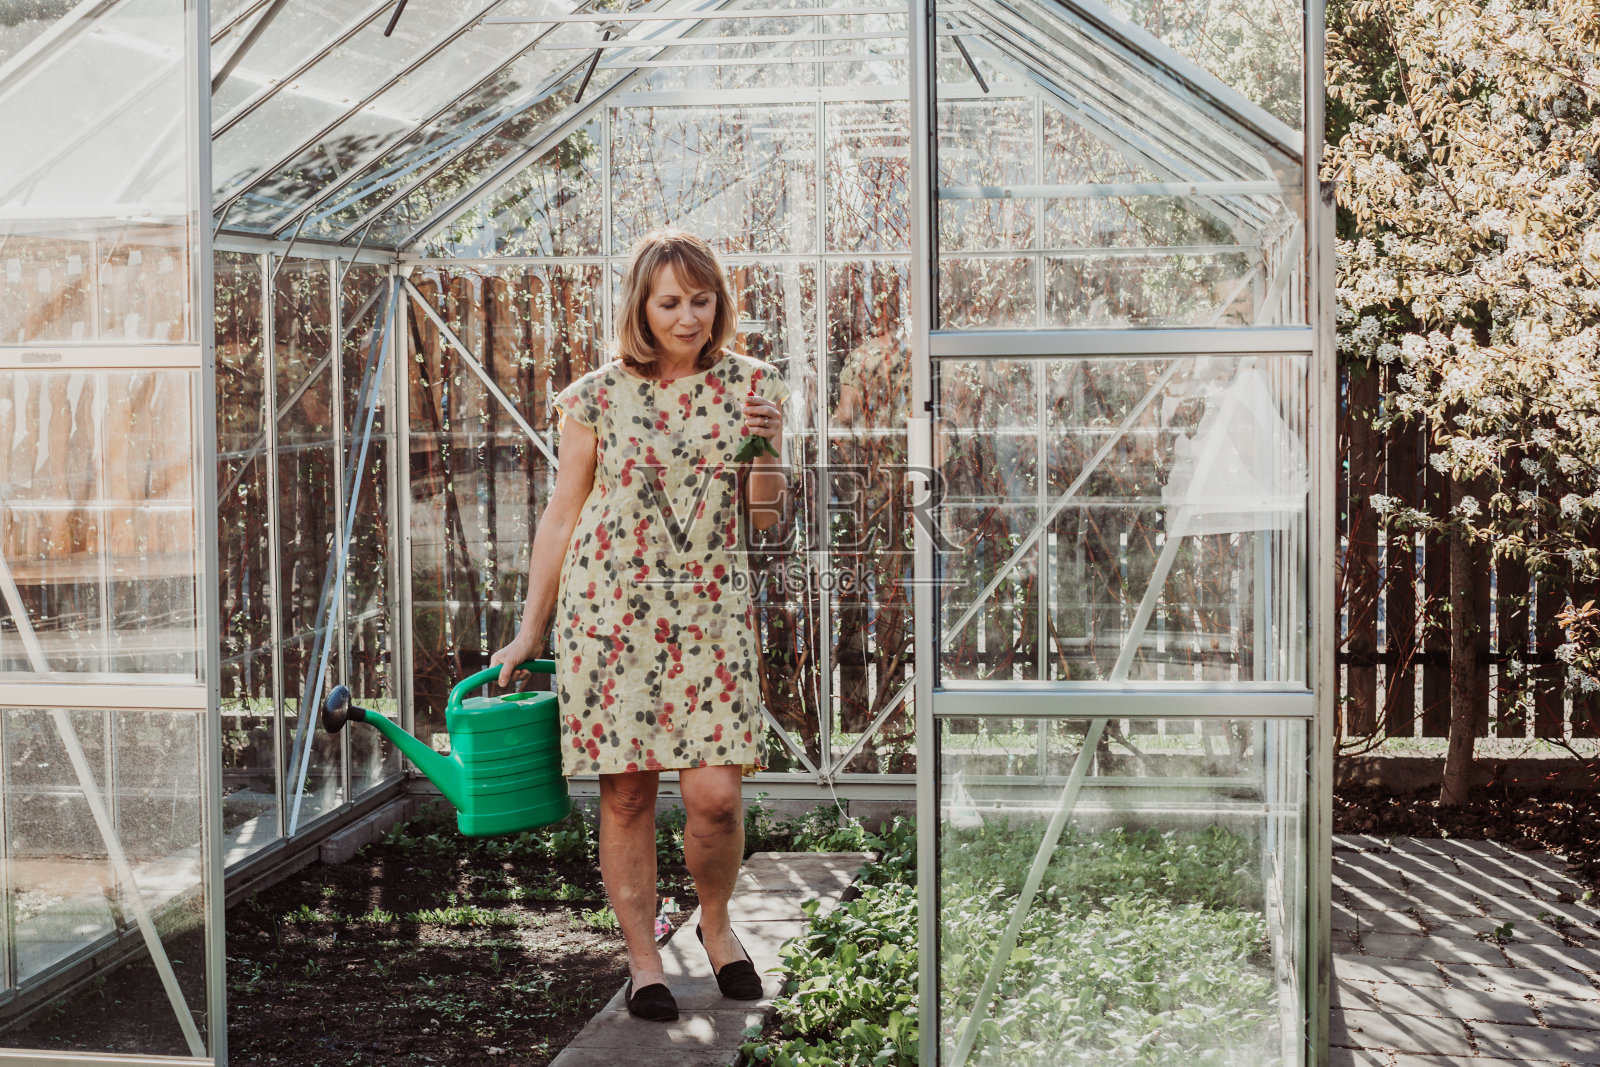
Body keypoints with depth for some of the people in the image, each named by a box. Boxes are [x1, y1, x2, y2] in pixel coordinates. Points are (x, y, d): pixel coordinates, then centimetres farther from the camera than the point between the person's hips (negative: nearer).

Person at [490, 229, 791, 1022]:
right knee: (626, 793, 2)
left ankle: (715, 922, 22)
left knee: (715, 793, -7)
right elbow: (562, 517, 8)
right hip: (608, 608, -1)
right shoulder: (597, 398, 1)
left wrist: (765, 446, -11)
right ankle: (642, 957, 17)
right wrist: (529, 631, 9)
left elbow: (766, 516, 10)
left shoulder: (752, 386, 5)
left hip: (711, 608, 1)